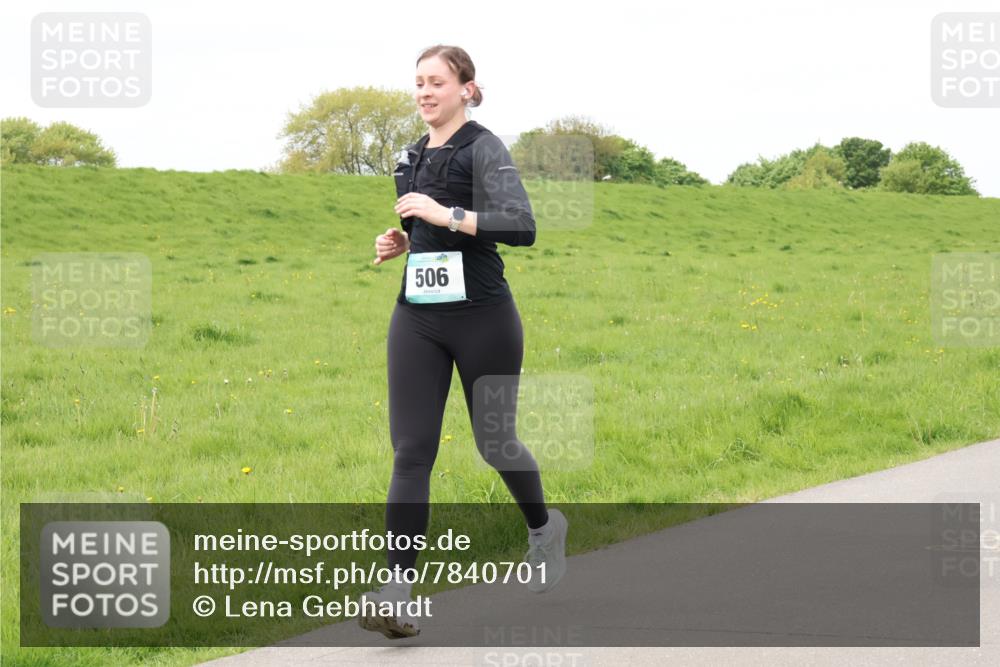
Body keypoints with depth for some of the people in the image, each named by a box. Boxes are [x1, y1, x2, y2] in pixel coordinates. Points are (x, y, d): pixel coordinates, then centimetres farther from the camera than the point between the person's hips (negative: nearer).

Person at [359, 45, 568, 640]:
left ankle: (544, 526, 40)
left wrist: (447, 215, -26)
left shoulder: (484, 149, -8)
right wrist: (401, 242, 9)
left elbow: (522, 227, -21)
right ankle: (397, 589, -11)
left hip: (482, 317, -5)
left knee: (494, 441, 9)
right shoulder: (416, 156, 14)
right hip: (417, 318, 5)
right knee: (411, 452, -5)